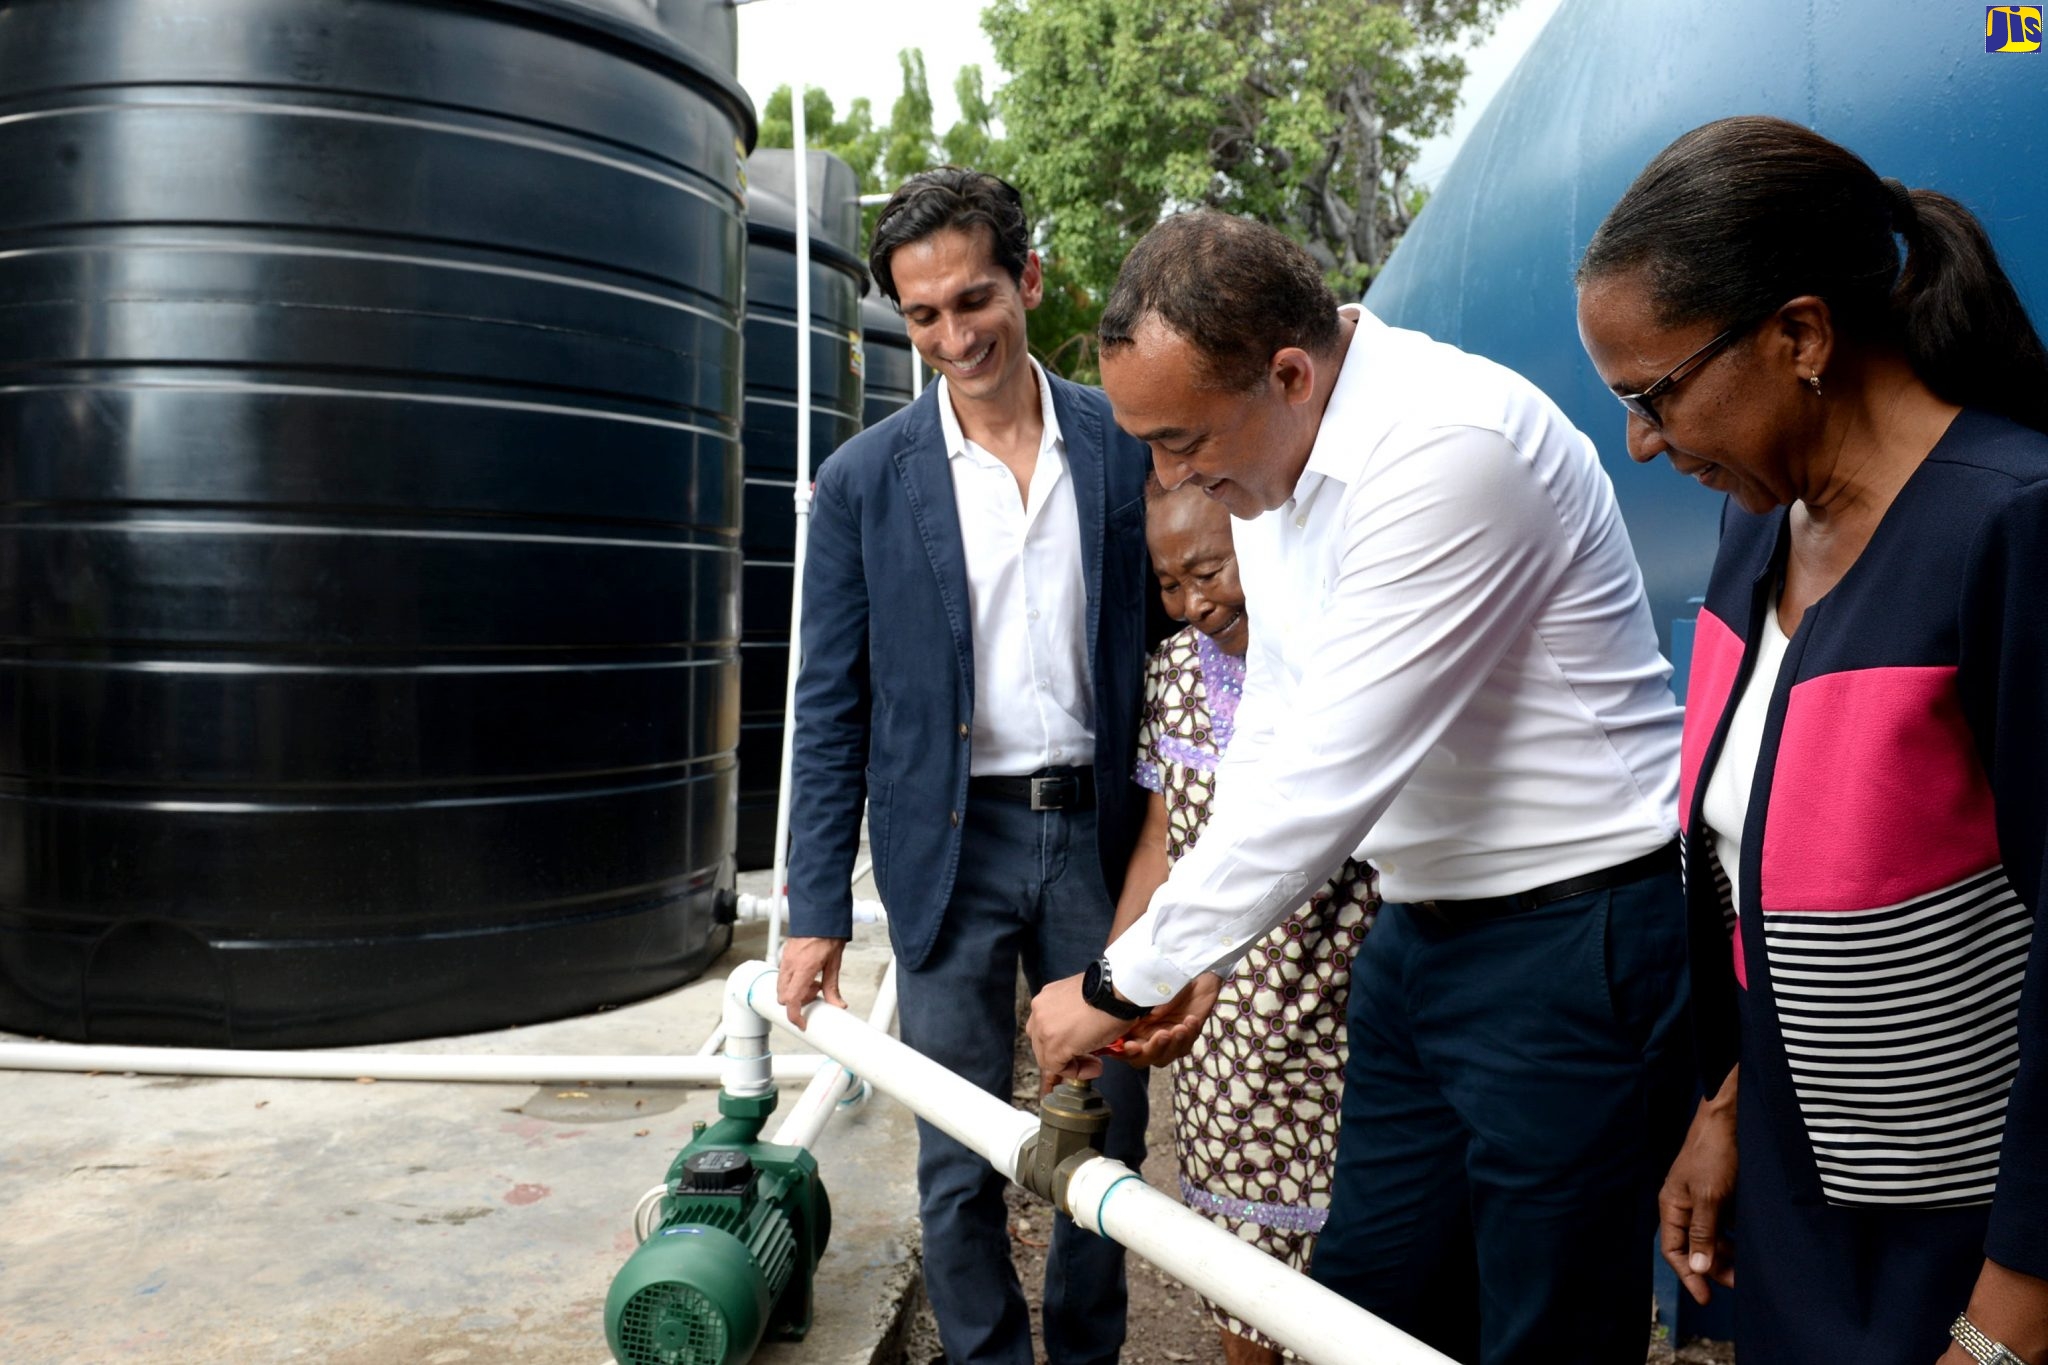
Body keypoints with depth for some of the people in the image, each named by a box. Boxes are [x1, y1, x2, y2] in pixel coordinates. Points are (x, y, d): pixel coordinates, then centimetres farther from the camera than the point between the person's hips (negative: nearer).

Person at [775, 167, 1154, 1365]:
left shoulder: (1126, 444, 0)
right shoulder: (867, 480, -2)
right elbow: (830, 710, -1)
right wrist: (819, 911, -4)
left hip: (1098, 832, 2)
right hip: (952, 846, -1)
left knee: (1110, 1136, 15)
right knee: (962, 1163, 6)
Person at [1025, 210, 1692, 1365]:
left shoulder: (1451, 444, -25)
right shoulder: (1267, 456, 4)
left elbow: (1331, 773, -27)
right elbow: (1275, 729, 12)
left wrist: (1124, 982, -18)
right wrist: (1198, 950, 5)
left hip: (1572, 935, -8)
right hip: (1419, 927, 8)